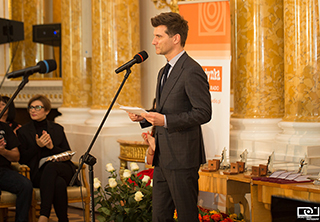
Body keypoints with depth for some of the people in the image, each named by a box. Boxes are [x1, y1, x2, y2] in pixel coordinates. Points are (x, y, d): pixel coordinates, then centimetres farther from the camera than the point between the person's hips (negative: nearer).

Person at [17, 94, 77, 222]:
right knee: (59, 183, -38)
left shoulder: (57, 129, 17)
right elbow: (22, 159, 5)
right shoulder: (23, 131, 12)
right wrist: (37, 146, -11)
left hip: (63, 169, 2)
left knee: (51, 166, -38)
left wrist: (52, 147, -6)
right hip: (38, 173, -1)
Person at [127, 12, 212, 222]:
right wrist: (144, 117, 6)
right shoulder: (164, 72, 18)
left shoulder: (192, 71, -14)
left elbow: (203, 113, -19)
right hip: (163, 157, 10)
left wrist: (166, 120, -24)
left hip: (182, 157, -10)